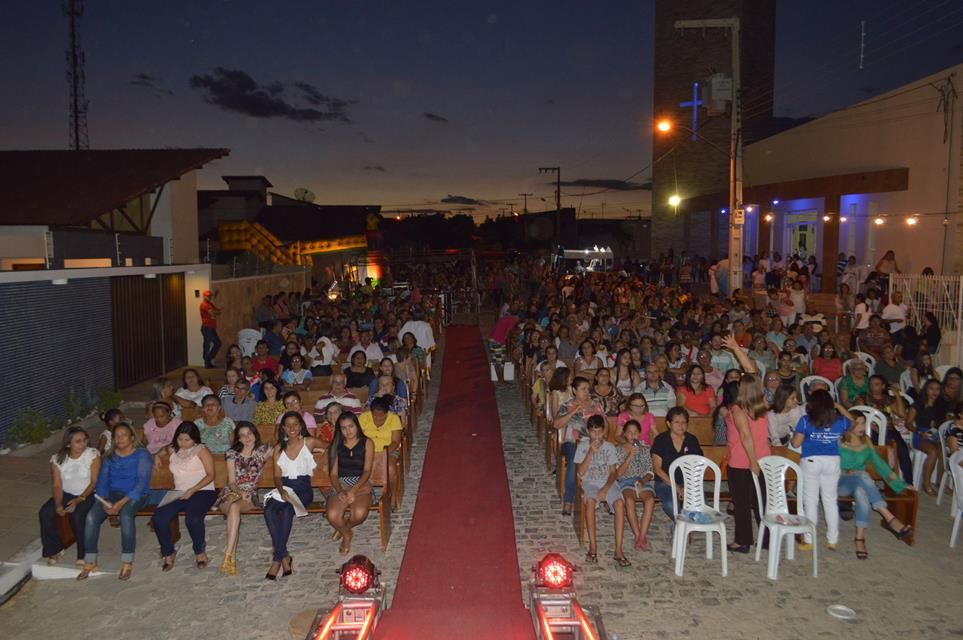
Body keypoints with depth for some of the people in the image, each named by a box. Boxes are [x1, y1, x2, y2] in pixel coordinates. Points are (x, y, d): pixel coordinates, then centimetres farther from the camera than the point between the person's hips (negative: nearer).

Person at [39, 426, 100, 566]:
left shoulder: (93, 454, -13)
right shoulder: (57, 459, -5)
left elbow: (94, 482, -13)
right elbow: (57, 486, -5)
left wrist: (79, 499, -24)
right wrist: (58, 504, -23)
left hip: (87, 494, -4)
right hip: (66, 494, 4)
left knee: (77, 515, -31)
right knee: (45, 513, -20)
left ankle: (84, 554, -12)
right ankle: (55, 549, 2)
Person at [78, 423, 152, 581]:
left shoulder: (142, 455, -3)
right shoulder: (109, 456, 14)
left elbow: (142, 483, -13)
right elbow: (102, 480, 7)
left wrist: (121, 503, -23)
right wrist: (104, 501, -13)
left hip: (135, 495, -5)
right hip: (112, 493, 5)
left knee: (125, 515, -36)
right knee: (91, 516, -24)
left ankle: (127, 563, -23)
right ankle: (90, 562, -14)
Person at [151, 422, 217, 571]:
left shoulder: (201, 450, 1)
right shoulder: (173, 450, 17)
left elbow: (210, 475, -5)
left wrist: (192, 490, -15)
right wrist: (158, 456, 20)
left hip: (202, 491, -5)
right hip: (179, 493, 5)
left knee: (193, 519, -34)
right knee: (158, 518, -22)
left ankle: (199, 551, -4)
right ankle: (168, 553, 1)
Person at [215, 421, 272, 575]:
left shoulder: (263, 450, 9)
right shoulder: (232, 453, 9)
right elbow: (231, 482, 3)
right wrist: (240, 492, -16)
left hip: (251, 494, 0)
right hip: (232, 492, 1)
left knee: (235, 507, -34)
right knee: (234, 507, -35)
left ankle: (229, 555, -38)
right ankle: (232, 557, -36)